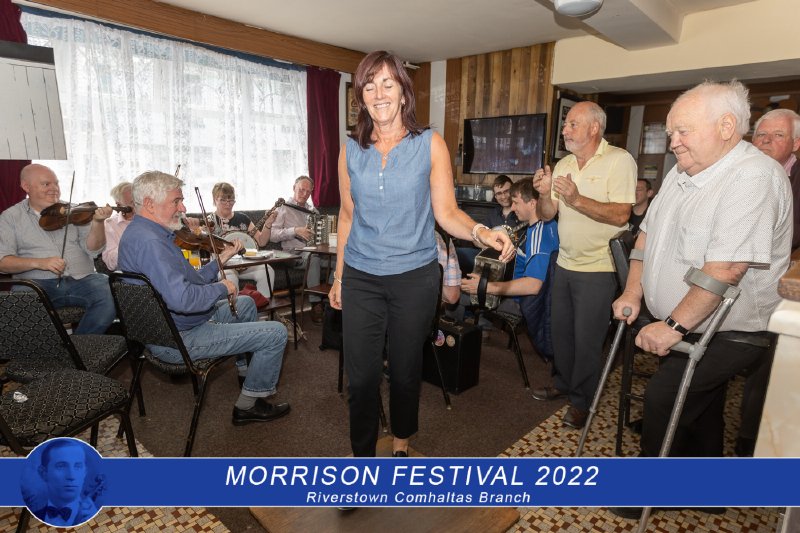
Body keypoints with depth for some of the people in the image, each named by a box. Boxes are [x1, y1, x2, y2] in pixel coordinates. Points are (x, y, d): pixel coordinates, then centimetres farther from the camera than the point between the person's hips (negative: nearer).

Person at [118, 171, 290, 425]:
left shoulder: (142, 232, 10)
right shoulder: (149, 242, -26)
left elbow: (189, 281, 11)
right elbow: (182, 298, -36)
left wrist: (221, 259, 4)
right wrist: (222, 288, -20)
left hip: (164, 327, 11)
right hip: (178, 339, -11)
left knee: (245, 303, 28)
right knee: (276, 333, -10)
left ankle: (246, 371, 38)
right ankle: (248, 405, 7)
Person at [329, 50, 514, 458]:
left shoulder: (430, 144, -4)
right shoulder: (351, 150, 3)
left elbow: (446, 212, -7)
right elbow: (347, 216, 10)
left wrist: (480, 232, -28)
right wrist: (338, 276, 13)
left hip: (414, 276, -1)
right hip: (361, 278, 2)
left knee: (405, 372, 14)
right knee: (361, 376, 6)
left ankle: (401, 443, 40)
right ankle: (362, 452, 30)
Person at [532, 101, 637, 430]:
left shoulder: (619, 161, -11)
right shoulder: (563, 165, 8)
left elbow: (620, 215, -21)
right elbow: (546, 215, 5)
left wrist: (576, 199, -29)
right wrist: (545, 193, -15)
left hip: (598, 268, -6)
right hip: (565, 263, 7)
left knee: (586, 339, 3)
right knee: (561, 331, 17)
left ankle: (581, 402, 21)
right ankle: (563, 384, 36)